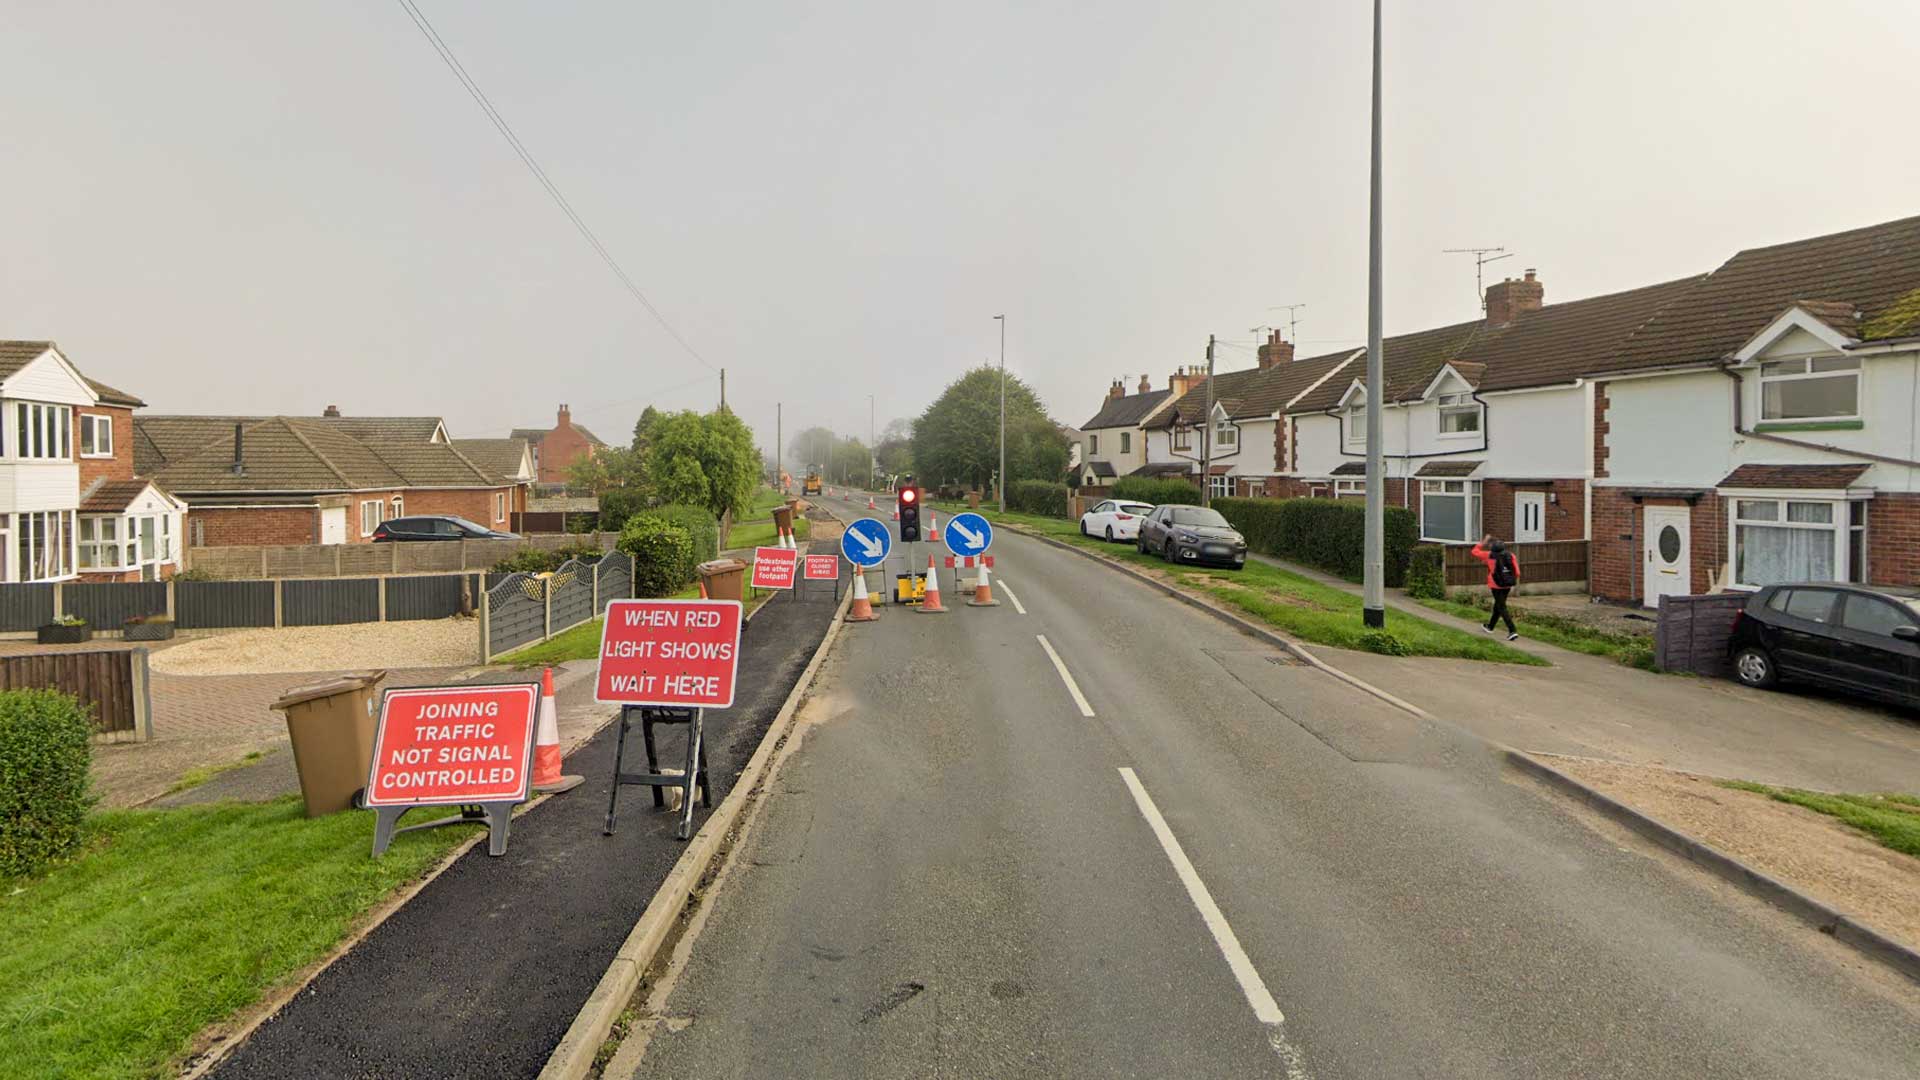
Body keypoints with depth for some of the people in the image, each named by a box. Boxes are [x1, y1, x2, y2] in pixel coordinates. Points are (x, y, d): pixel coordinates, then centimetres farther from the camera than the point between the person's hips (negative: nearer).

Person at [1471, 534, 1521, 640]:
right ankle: (1490, 626, 40)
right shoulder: (1510, 555, 2)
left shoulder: (1489, 555, -7)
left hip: (1496, 585, -5)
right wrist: (1514, 582, 10)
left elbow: (1475, 552, 7)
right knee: (1498, 605, 22)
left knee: (1502, 608, -4)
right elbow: (1517, 571, -2)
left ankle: (1512, 631, -16)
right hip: (1507, 585, 5)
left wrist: (1482, 542, 13)